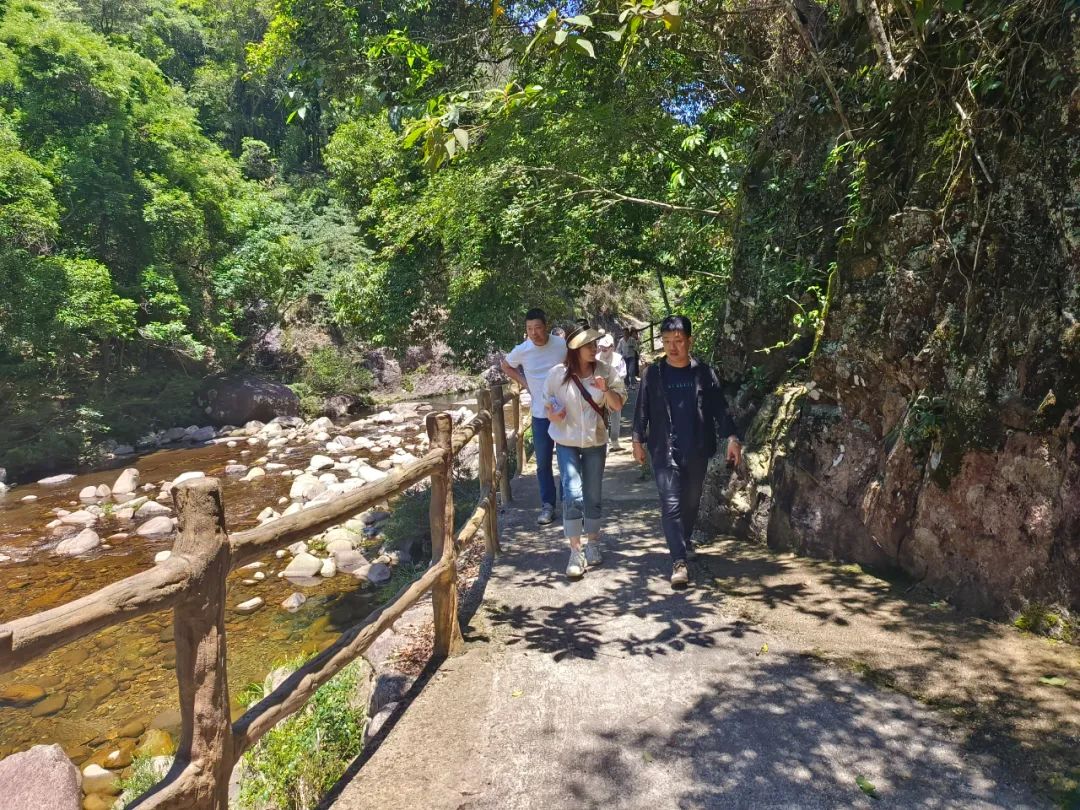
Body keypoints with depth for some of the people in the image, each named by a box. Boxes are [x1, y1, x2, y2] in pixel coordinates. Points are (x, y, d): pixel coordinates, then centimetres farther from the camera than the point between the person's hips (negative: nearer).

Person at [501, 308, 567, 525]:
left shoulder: (563, 345, -11)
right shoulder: (521, 351, -6)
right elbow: (505, 366, 14)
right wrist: (524, 382, 3)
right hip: (541, 414, 2)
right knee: (543, 463, 7)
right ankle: (547, 505, 19)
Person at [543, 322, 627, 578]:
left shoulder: (605, 371, -7)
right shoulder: (557, 374, -11)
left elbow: (618, 405, -4)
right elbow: (547, 404, 3)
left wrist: (605, 390, -22)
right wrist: (552, 414, -19)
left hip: (596, 442, 2)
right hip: (567, 443, -2)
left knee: (593, 496, 12)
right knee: (573, 495, -12)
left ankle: (593, 545, 30)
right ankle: (575, 553, -4)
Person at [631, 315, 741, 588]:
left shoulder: (704, 373, 1)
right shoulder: (653, 374, -1)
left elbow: (719, 408, 3)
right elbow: (642, 409, 4)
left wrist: (731, 437, -4)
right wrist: (638, 440, 5)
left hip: (697, 450, 2)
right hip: (665, 450, -2)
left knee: (691, 501, 16)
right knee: (671, 504, -8)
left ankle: (685, 541, 41)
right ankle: (679, 561, -6)